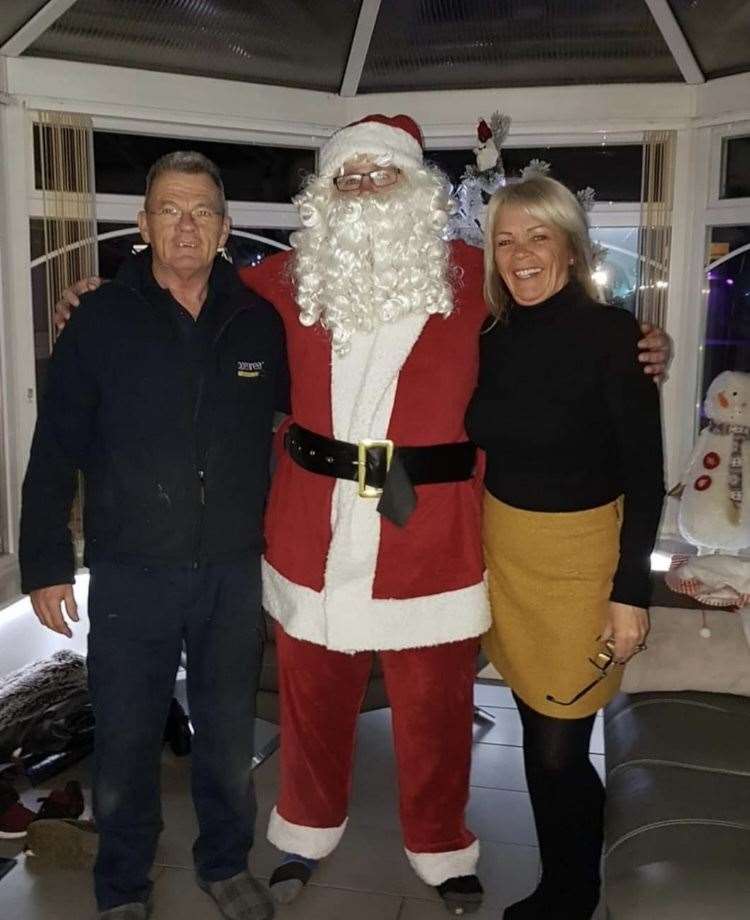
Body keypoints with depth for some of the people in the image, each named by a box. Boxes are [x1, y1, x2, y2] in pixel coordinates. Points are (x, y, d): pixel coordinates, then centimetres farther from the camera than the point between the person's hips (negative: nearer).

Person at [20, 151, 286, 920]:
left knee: (229, 735, 17)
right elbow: (55, 453, -3)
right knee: (125, 742, 11)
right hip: (130, 575, -1)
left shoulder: (258, 321, 0)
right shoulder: (100, 320, -5)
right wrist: (47, 565, -4)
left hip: (234, 572, 2)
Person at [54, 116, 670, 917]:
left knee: (433, 709, 12)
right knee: (312, 699, 18)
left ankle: (442, 848, 38)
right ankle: (307, 831, 44)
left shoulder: (470, 277, 0)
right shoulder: (291, 278, 4)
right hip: (313, 535, 2)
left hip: (431, 537, -1)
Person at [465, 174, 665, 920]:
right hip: (502, 550, 5)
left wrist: (630, 592, -14)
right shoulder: (494, 339, 3)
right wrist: (479, 550, 10)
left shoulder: (610, 334, -12)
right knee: (536, 737, 17)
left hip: (580, 557, -5)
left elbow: (645, 476, -12)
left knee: (561, 750, 2)